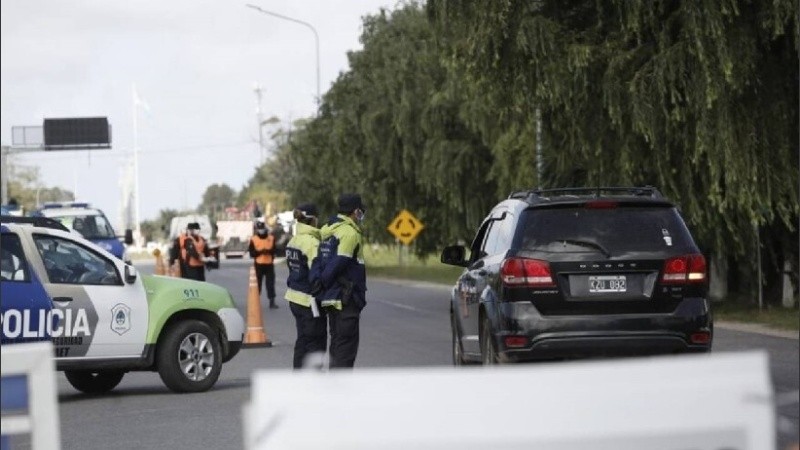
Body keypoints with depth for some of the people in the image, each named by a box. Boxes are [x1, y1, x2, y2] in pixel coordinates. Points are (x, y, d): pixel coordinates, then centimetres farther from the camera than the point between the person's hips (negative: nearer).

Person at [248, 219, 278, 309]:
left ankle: (272, 302, 0)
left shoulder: (271, 238, 4)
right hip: (258, 264, -1)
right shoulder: (253, 239, -2)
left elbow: (274, 250, 2)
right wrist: (260, 252, -23)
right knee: (257, 284, 3)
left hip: (269, 264, 1)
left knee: (270, 283, -1)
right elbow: (252, 253, -7)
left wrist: (269, 251, -19)